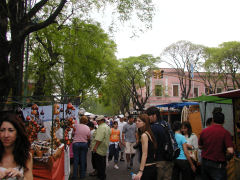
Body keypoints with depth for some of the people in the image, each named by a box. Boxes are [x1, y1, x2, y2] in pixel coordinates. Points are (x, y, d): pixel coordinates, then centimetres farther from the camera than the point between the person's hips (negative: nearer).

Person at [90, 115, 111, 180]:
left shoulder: (101, 127, -18)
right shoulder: (107, 127, 16)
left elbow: (99, 139, -25)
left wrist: (95, 146, -23)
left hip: (99, 148, -10)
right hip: (104, 148, 10)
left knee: (98, 162, -3)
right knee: (102, 162, 17)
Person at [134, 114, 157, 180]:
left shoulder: (144, 135, -14)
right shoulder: (149, 133, 12)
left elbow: (144, 155, -18)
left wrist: (140, 171, -20)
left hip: (147, 168, -9)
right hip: (153, 166, 9)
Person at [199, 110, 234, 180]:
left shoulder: (204, 131, -2)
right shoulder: (225, 133, -14)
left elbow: (200, 146, 10)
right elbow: (230, 151, -21)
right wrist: (224, 157, -1)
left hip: (205, 162, 5)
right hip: (218, 164, -4)